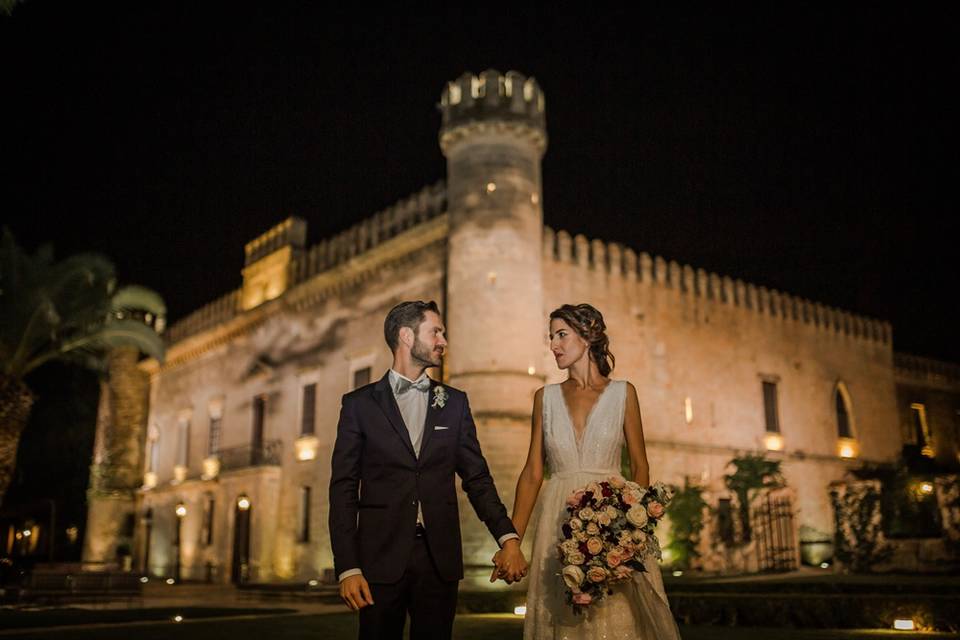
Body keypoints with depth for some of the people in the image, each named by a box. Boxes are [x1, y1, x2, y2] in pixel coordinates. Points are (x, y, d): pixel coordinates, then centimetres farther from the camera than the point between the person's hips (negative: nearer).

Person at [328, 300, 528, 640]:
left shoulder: (454, 402, 9)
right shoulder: (359, 404, 2)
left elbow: (477, 478, 8)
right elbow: (344, 489, 0)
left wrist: (508, 538, -5)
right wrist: (347, 567, -8)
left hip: (440, 558, 2)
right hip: (382, 558, -2)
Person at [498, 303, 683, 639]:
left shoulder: (623, 393, 3)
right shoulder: (545, 397, 7)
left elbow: (640, 466, 2)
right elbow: (532, 472, 6)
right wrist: (512, 539, -2)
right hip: (560, 521, 2)